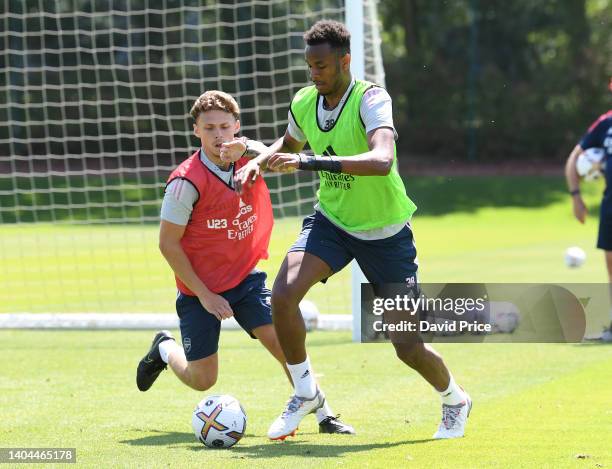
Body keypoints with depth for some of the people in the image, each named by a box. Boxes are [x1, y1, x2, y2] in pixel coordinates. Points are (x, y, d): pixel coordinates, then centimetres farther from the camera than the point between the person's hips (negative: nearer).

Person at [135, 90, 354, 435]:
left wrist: (247, 149, -47)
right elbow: (168, 244, -14)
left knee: (282, 340, -14)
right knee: (202, 380, 1)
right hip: (201, 288, -3)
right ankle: (165, 348, 33)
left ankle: (323, 414, -3)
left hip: (246, 277, 4)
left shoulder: (248, 156, -5)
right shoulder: (187, 181, -19)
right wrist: (204, 294, -14)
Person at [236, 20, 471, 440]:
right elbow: (289, 145, 18)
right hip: (331, 220, 4)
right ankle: (306, 393, -1)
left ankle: (455, 401, 32)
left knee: (408, 346, -1)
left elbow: (381, 160, -43)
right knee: (283, 295, -22)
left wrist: (310, 162, -48)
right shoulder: (304, 102, -6)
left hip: (385, 232, -4)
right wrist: (258, 162, -4)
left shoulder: (371, 99, -25)